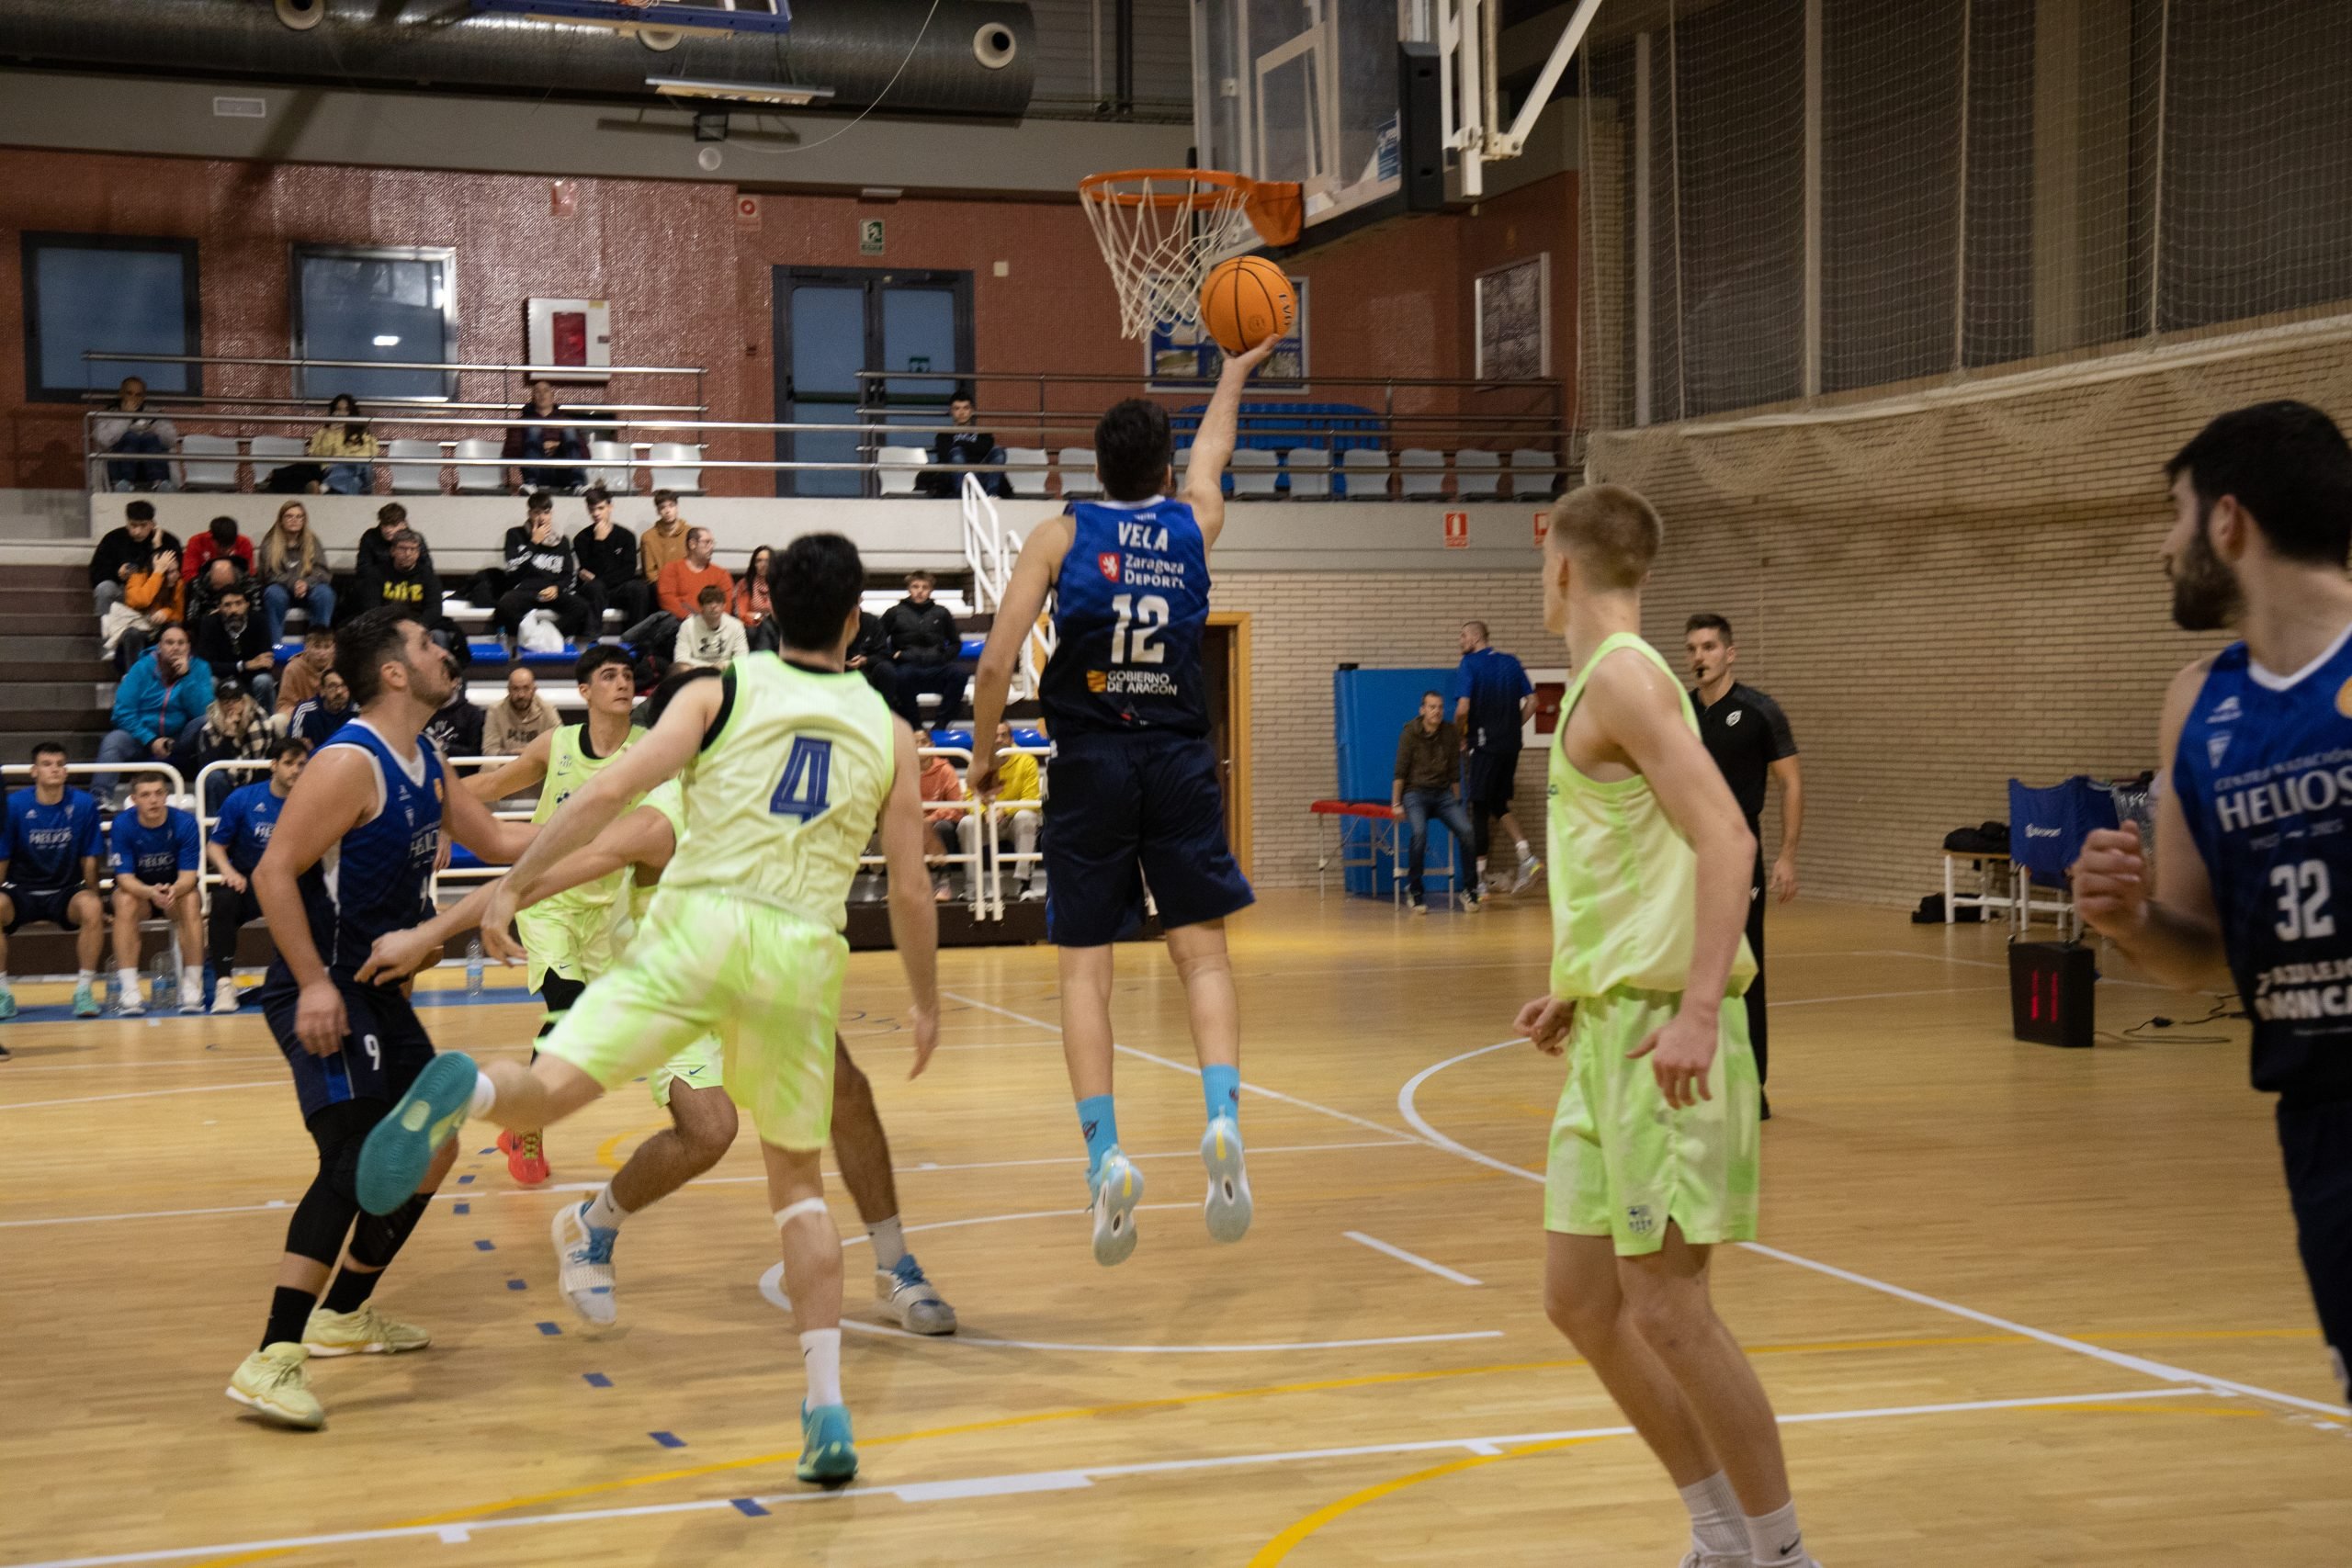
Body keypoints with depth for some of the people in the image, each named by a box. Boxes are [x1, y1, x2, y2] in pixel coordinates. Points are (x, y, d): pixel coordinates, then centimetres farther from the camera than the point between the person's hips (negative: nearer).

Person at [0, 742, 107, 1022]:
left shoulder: (83, 805, -6)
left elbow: (89, 859, 2)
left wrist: (93, 900, 3)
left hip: (66, 891, 0)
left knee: (92, 908, -34)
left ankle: (84, 990, -19)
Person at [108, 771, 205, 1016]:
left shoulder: (185, 823, -19)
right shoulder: (122, 825, -19)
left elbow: (188, 876, -20)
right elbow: (125, 878, -21)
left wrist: (174, 890, -45)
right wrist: (150, 892, -44)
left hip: (176, 888, 0)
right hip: (136, 888, 0)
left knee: (191, 901, -33)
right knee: (125, 902, -33)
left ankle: (192, 987, -29)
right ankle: (129, 991, -35)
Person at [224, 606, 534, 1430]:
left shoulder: (425, 761, 10)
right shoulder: (351, 763, -19)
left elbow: (492, 840, 21)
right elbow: (274, 872, -22)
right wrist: (314, 984, -26)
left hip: (377, 989, 10)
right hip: (322, 993, -10)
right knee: (356, 1158, -23)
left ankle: (344, 1313, 31)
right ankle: (273, 1359, -24)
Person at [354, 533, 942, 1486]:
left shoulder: (721, 691, 8)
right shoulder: (887, 730, 12)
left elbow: (608, 792, -5)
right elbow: (910, 890, 11)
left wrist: (514, 883, -2)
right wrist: (926, 1004, 23)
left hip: (696, 924, -1)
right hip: (801, 949, 2)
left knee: (548, 1091, -9)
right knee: (798, 1181, 15)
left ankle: (467, 1090, -47)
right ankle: (826, 1411, 8)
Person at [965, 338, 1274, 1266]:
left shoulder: (1061, 535, 2)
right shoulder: (1194, 524, 9)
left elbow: (997, 664, -4)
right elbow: (1211, 453, 33)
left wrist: (984, 759, 11)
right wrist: (1235, 372, 50)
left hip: (1090, 763, -1)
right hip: (1178, 761, 1)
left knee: (1085, 966, 3)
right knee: (1202, 951, 5)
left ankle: (1104, 1155, -7)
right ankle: (1223, 1121, -15)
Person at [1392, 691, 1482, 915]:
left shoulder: (1451, 734, 2)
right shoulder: (1410, 733, -7)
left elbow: (1454, 772, 9)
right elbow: (1400, 771, -5)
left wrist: (1456, 802, 9)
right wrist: (1396, 804, -7)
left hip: (1443, 793, 3)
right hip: (1415, 793, -3)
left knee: (1466, 831, -20)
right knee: (1419, 832, -31)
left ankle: (1469, 890, -5)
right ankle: (1414, 891, -16)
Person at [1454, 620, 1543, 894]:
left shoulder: (1470, 664, -9)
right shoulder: (1511, 663, 10)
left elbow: (1463, 709, -18)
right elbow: (1531, 702, 9)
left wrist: (1458, 735, -1)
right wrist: (1512, 727, 16)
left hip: (1483, 745, -6)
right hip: (1510, 744, 6)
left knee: (1479, 809, 1)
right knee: (1499, 804, 19)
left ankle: (1479, 877, 3)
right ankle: (1526, 856, 1)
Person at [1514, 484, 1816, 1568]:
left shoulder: (1621, 674, -11)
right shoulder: (1602, 682, 18)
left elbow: (1726, 837, -21)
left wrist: (1698, 1008, -28)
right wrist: (1579, 991, 26)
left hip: (1660, 1030, -10)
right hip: (1612, 1030, 10)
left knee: (1666, 1308, -7)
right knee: (1579, 1301, 11)